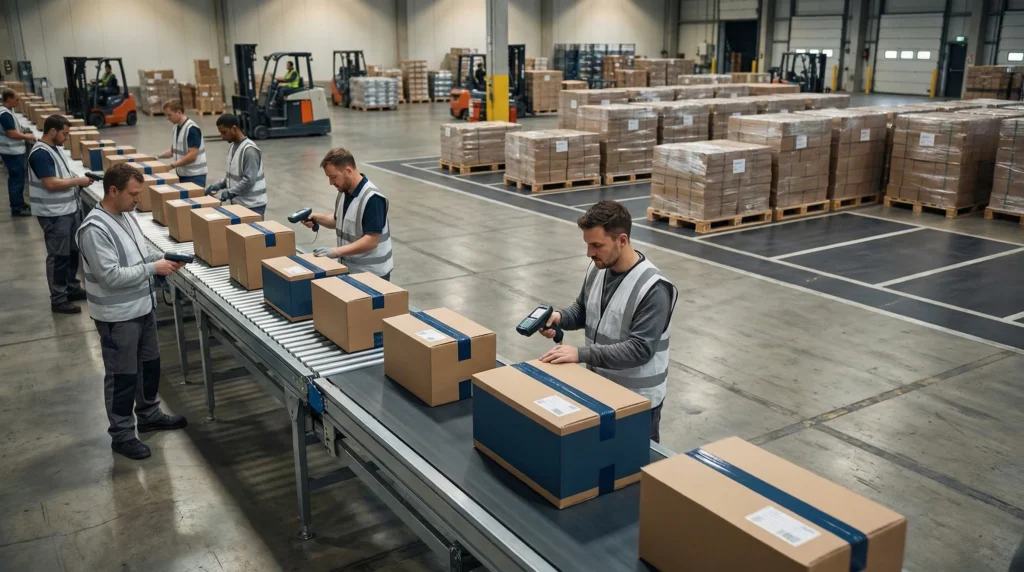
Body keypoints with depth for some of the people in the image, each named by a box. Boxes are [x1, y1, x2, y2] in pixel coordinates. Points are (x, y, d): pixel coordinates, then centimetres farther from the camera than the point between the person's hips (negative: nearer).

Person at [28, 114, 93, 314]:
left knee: (73, 251, 19)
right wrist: (78, 181, -16)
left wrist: (78, 179, 2)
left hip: (69, 209, 10)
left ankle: (72, 288, 33)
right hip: (54, 214, -10)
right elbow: (51, 184, -25)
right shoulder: (40, 154, -19)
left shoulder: (55, 148, 11)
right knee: (58, 256, -1)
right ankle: (58, 300, 8)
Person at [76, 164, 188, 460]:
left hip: (142, 306, 9)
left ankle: (150, 415, 41)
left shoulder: (126, 215, 3)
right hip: (117, 315, -9)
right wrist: (153, 268, -22)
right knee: (122, 374, 5)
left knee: (150, 363, 22)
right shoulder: (95, 229, -25)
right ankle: (121, 434, 21)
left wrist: (163, 257, -1)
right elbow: (111, 276, -28)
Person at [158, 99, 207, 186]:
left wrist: (171, 165, -21)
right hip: (181, 174, 9)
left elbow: (192, 156, -22)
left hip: (195, 176, -8)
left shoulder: (192, 129, -17)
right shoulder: (176, 128, 10)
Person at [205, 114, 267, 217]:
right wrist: (218, 185, 4)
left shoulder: (249, 150, -19)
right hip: (238, 202, 9)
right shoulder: (232, 147, 9)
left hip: (252, 205, -9)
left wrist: (228, 193, -20)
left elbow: (249, 180, -23)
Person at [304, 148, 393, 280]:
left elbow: (371, 241, -25)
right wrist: (317, 218, 1)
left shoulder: (372, 198, -23)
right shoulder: (344, 192, 3)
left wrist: (336, 251, -28)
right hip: (350, 269, 8)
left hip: (371, 274, -8)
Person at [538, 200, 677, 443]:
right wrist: (561, 317, -9)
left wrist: (581, 354, -32)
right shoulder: (597, 269, -3)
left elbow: (640, 349, -28)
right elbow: (583, 309, 13)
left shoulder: (653, 288, -25)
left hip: (637, 398, -7)